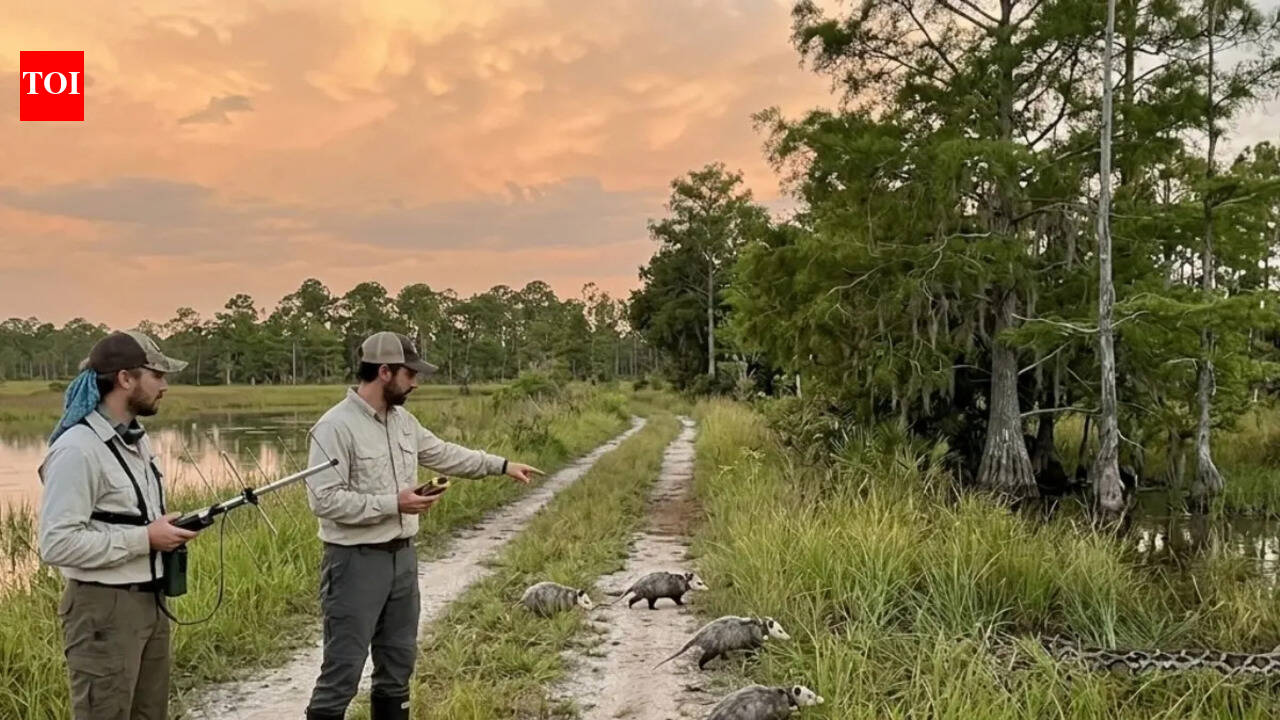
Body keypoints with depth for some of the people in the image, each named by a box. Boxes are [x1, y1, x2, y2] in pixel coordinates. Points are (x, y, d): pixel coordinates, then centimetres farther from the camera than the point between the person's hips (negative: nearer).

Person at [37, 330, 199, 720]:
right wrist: (145, 539, -21)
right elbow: (56, 543, -25)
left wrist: (166, 530, 4)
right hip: (103, 609, -9)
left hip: (149, 600, 9)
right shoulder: (77, 448, -19)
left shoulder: (137, 438, 10)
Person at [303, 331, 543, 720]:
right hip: (356, 562, -8)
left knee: (398, 662, 18)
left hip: (402, 556, 8)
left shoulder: (403, 420, 7)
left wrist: (502, 465, 19)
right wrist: (393, 503, -22)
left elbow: (444, 454, 20)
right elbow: (324, 499, -23)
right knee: (343, 670, -2)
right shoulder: (336, 426, -18)